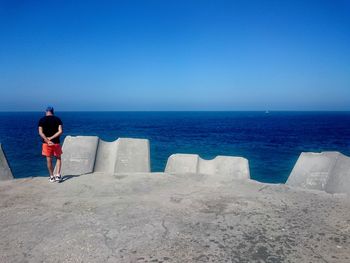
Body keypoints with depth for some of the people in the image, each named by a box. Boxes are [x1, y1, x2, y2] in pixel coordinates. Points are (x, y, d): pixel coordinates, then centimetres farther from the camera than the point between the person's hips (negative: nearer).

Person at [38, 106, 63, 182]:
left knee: (49, 160, 9)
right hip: (56, 142, 0)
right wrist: (51, 138, -11)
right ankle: (58, 175, 5)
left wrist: (47, 140, -17)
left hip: (46, 143, 0)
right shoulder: (57, 119, -1)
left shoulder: (42, 120, 0)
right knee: (58, 158, 16)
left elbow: (40, 133, -11)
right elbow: (60, 131, -11)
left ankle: (52, 177, 18)